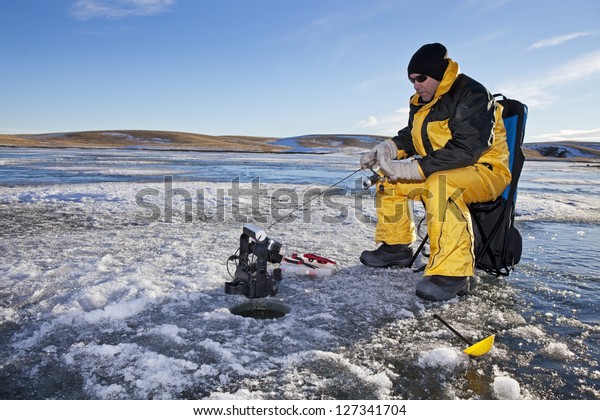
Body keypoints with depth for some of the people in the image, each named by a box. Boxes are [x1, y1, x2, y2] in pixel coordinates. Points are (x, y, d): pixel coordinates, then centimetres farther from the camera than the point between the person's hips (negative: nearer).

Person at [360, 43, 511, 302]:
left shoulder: (472, 95, -17)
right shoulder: (421, 103, 11)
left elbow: (467, 149, -28)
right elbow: (408, 136, 19)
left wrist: (415, 168, -31)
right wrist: (385, 149, -4)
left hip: (485, 171, -9)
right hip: (437, 171, 9)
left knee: (440, 185, -39)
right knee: (390, 179, 3)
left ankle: (453, 273, -37)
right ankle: (396, 247, 11)